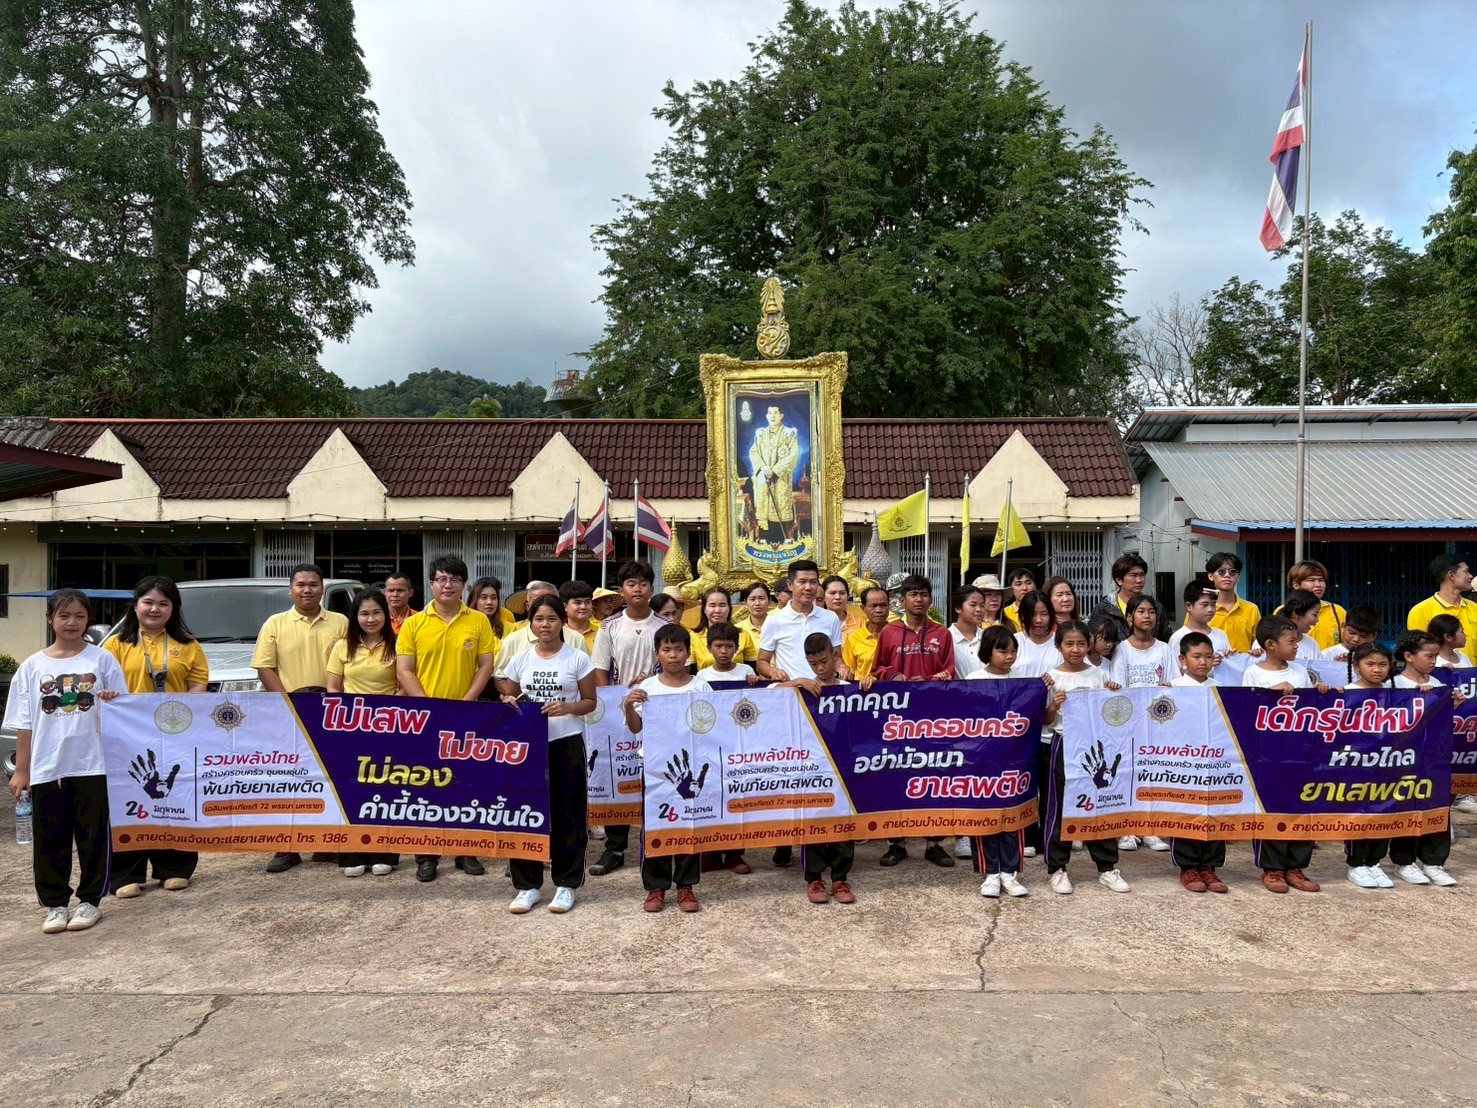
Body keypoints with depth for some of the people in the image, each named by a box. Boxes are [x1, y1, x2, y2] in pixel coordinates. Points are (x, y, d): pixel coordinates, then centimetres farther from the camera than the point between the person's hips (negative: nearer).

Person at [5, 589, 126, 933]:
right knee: (50, 840, 8)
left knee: (93, 837, 5)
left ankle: (89, 901, 17)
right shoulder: (33, 666, 6)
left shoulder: (102, 660, 1)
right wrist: (21, 770, 3)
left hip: (92, 765, -2)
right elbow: (25, 724, 7)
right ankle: (54, 904, 19)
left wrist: (113, 702, -19)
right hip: (46, 768, 2)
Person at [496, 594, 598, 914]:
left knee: (567, 812, 3)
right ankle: (527, 885, 15)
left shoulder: (578, 659, -2)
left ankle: (566, 884, 15)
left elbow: (590, 702, 0)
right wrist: (509, 704, -8)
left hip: (566, 742, -2)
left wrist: (567, 708, -18)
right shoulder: (520, 660, 7)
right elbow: (509, 696, 15)